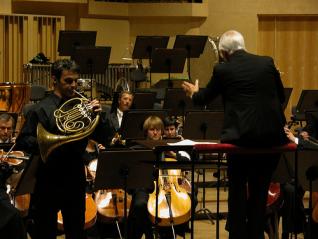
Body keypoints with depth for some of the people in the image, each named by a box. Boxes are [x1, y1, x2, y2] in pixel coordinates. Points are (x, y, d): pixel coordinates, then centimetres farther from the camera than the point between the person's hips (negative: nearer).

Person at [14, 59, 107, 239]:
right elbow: (22, 142, -12)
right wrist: (53, 142, -25)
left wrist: (97, 116, -9)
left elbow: (101, 138, 8)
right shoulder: (42, 109, -6)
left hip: (76, 178, 4)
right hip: (49, 179, -4)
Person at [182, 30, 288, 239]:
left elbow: (203, 99, 13)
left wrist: (194, 92, 36)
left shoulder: (223, 70, -1)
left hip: (242, 135, -3)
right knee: (260, 190, 14)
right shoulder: (267, 63, 6)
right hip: (273, 135, 3)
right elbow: (281, 96, 16)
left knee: (238, 189, 11)